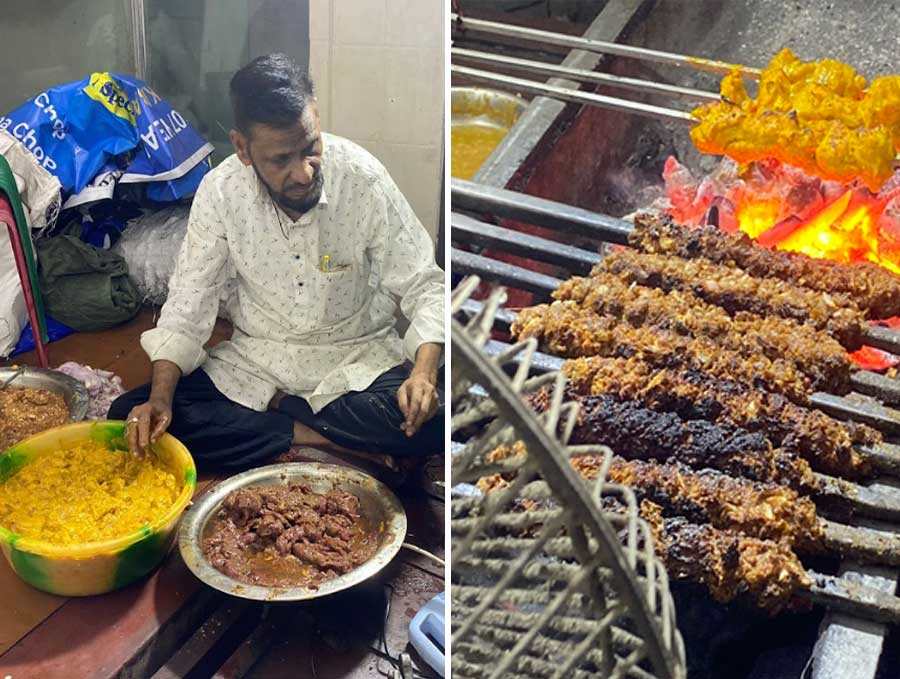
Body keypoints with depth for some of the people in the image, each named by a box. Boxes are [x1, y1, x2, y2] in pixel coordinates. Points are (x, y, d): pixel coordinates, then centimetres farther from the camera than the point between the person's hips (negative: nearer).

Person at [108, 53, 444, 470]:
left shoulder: (364, 179, -17)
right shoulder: (220, 192, -12)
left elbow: (424, 286, -11)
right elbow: (188, 307, -5)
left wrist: (423, 371, -30)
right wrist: (160, 399, -20)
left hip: (355, 357, -2)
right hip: (255, 360, 2)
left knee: (430, 420, -32)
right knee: (129, 418, -17)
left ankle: (277, 407, -11)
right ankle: (308, 436, -15)